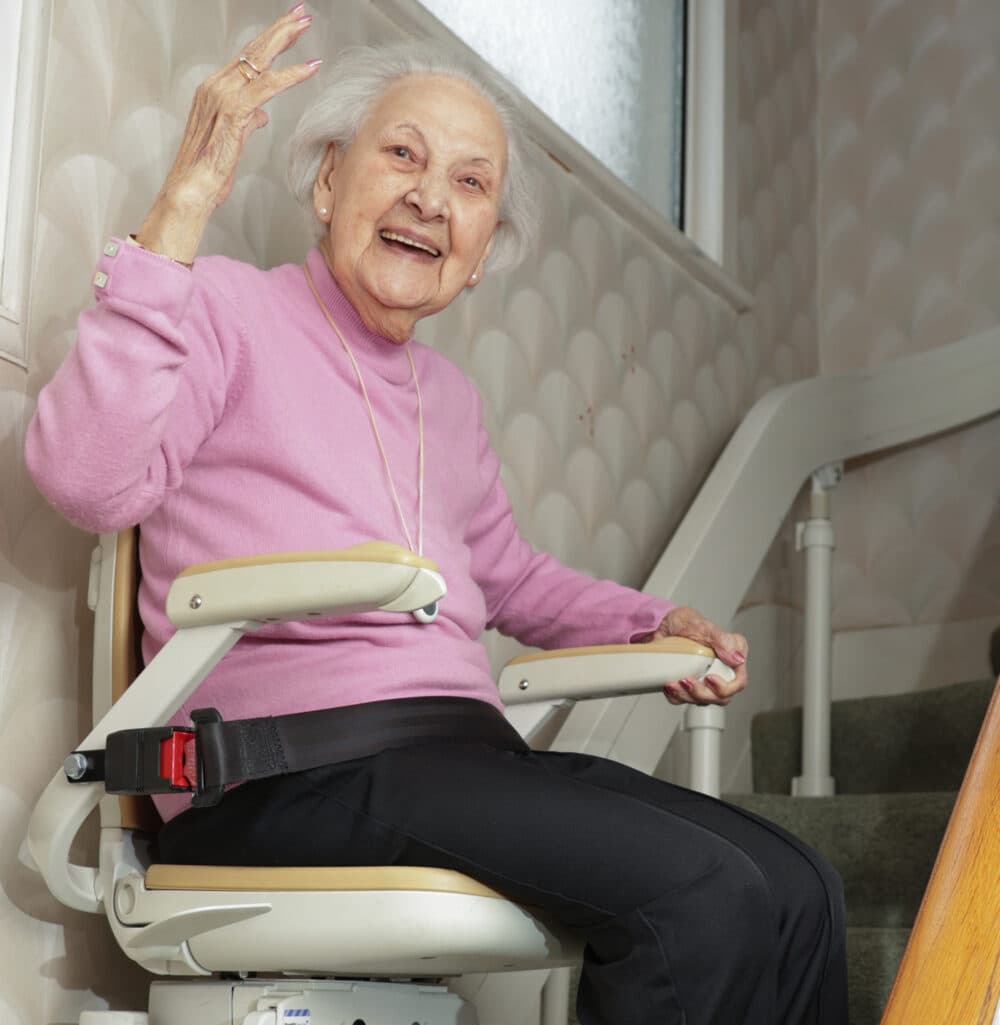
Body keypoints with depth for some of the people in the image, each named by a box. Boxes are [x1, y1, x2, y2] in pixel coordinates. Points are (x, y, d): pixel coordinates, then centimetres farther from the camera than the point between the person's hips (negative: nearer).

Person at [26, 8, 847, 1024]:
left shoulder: (447, 395, 25)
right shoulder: (226, 310, 2)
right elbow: (88, 478, -18)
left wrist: (650, 626, 19)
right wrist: (186, 199, -20)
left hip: (464, 753, 8)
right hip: (288, 766, -8)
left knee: (794, 891, -8)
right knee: (702, 893, -25)